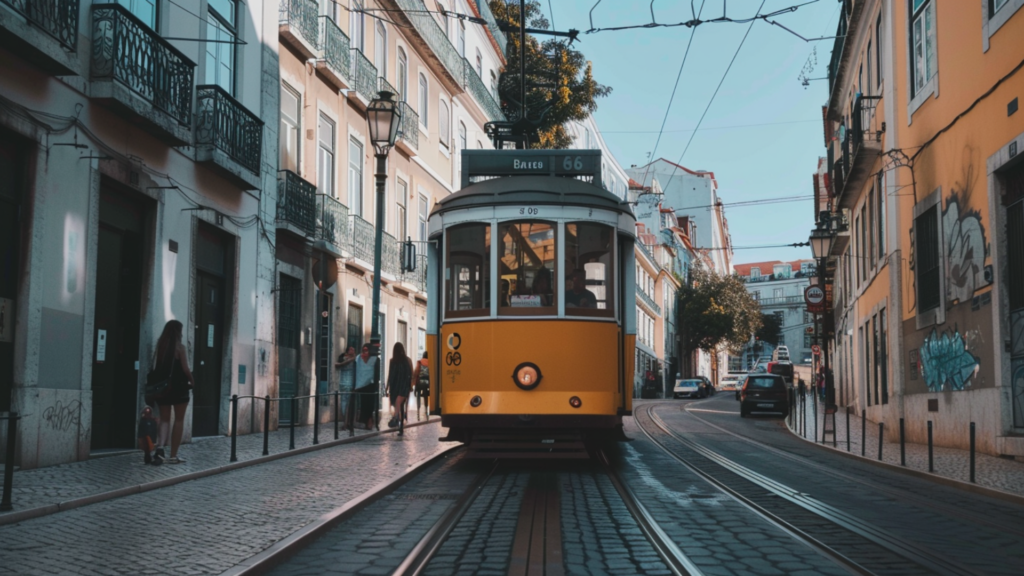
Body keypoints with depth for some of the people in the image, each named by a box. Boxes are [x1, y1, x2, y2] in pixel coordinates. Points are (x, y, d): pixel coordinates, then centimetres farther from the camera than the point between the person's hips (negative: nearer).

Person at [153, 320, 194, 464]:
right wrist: (192, 380, 4)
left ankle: (160, 446, -11)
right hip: (179, 387, -4)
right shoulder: (180, 347, -8)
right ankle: (173, 455, 4)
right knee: (179, 420, 5)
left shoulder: (160, 346, 6)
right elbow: (185, 369, -12)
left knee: (164, 419, 12)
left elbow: (155, 367, 3)